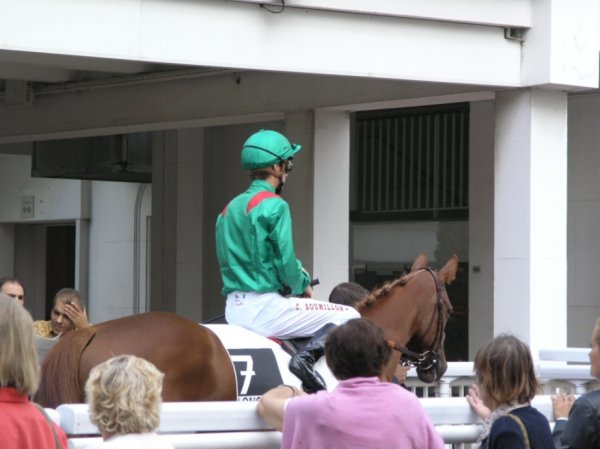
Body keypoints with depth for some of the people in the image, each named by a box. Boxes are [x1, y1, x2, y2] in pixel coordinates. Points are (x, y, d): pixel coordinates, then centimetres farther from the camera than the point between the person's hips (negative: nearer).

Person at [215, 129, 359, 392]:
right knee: (349, 317, -4)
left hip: (233, 309, 9)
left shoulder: (228, 210, 14)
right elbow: (286, 260, -15)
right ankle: (309, 355, -25)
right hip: (264, 307, -9)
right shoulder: (274, 205, -10)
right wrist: (302, 286, 5)